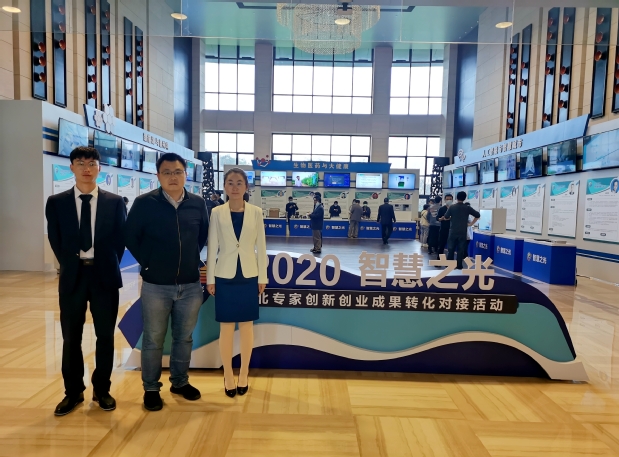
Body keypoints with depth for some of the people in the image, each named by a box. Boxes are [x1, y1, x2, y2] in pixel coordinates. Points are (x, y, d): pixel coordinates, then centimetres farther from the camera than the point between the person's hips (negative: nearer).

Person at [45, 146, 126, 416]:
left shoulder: (115, 202, 2)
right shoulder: (56, 202, 4)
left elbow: (120, 239, 5)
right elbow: (55, 240, 8)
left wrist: (108, 266, 1)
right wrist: (69, 266, 5)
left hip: (104, 275, 0)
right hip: (72, 275, 1)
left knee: (105, 336, 8)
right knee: (71, 337, 10)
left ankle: (102, 390, 24)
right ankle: (73, 392, 26)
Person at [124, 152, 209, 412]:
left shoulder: (198, 204, 1)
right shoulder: (144, 203, -7)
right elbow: (130, 237, 1)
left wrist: (194, 260, 8)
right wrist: (147, 263, -1)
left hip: (190, 285, 3)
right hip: (156, 285, -2)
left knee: (184, 337, 15)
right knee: (153, 340, 9)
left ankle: (180, 382, 34)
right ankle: (151, 389, 27)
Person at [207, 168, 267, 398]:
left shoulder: (256, 212, -1)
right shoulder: (217, 213, -3)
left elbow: (261, 246, 2)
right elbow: (212, 247, 0)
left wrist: (262, 277, 2)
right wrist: (210, 278, 0)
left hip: (249, 276, 1)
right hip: (225, 276, 0)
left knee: (246, 325, 10)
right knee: (226, 327, 7)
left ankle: (244, 375, 26)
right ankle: (228, 377, 22)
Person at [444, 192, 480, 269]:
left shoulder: (452, 207, -3)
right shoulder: (467, 208, -1)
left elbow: (445, 218, -2)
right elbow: (477, 215, 3)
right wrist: (471, 224, 10)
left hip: (453, 232, 0)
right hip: (463, 232, 0)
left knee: (451, 249, 7)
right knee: (461, 250, 5)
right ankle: (459, 266, 7)